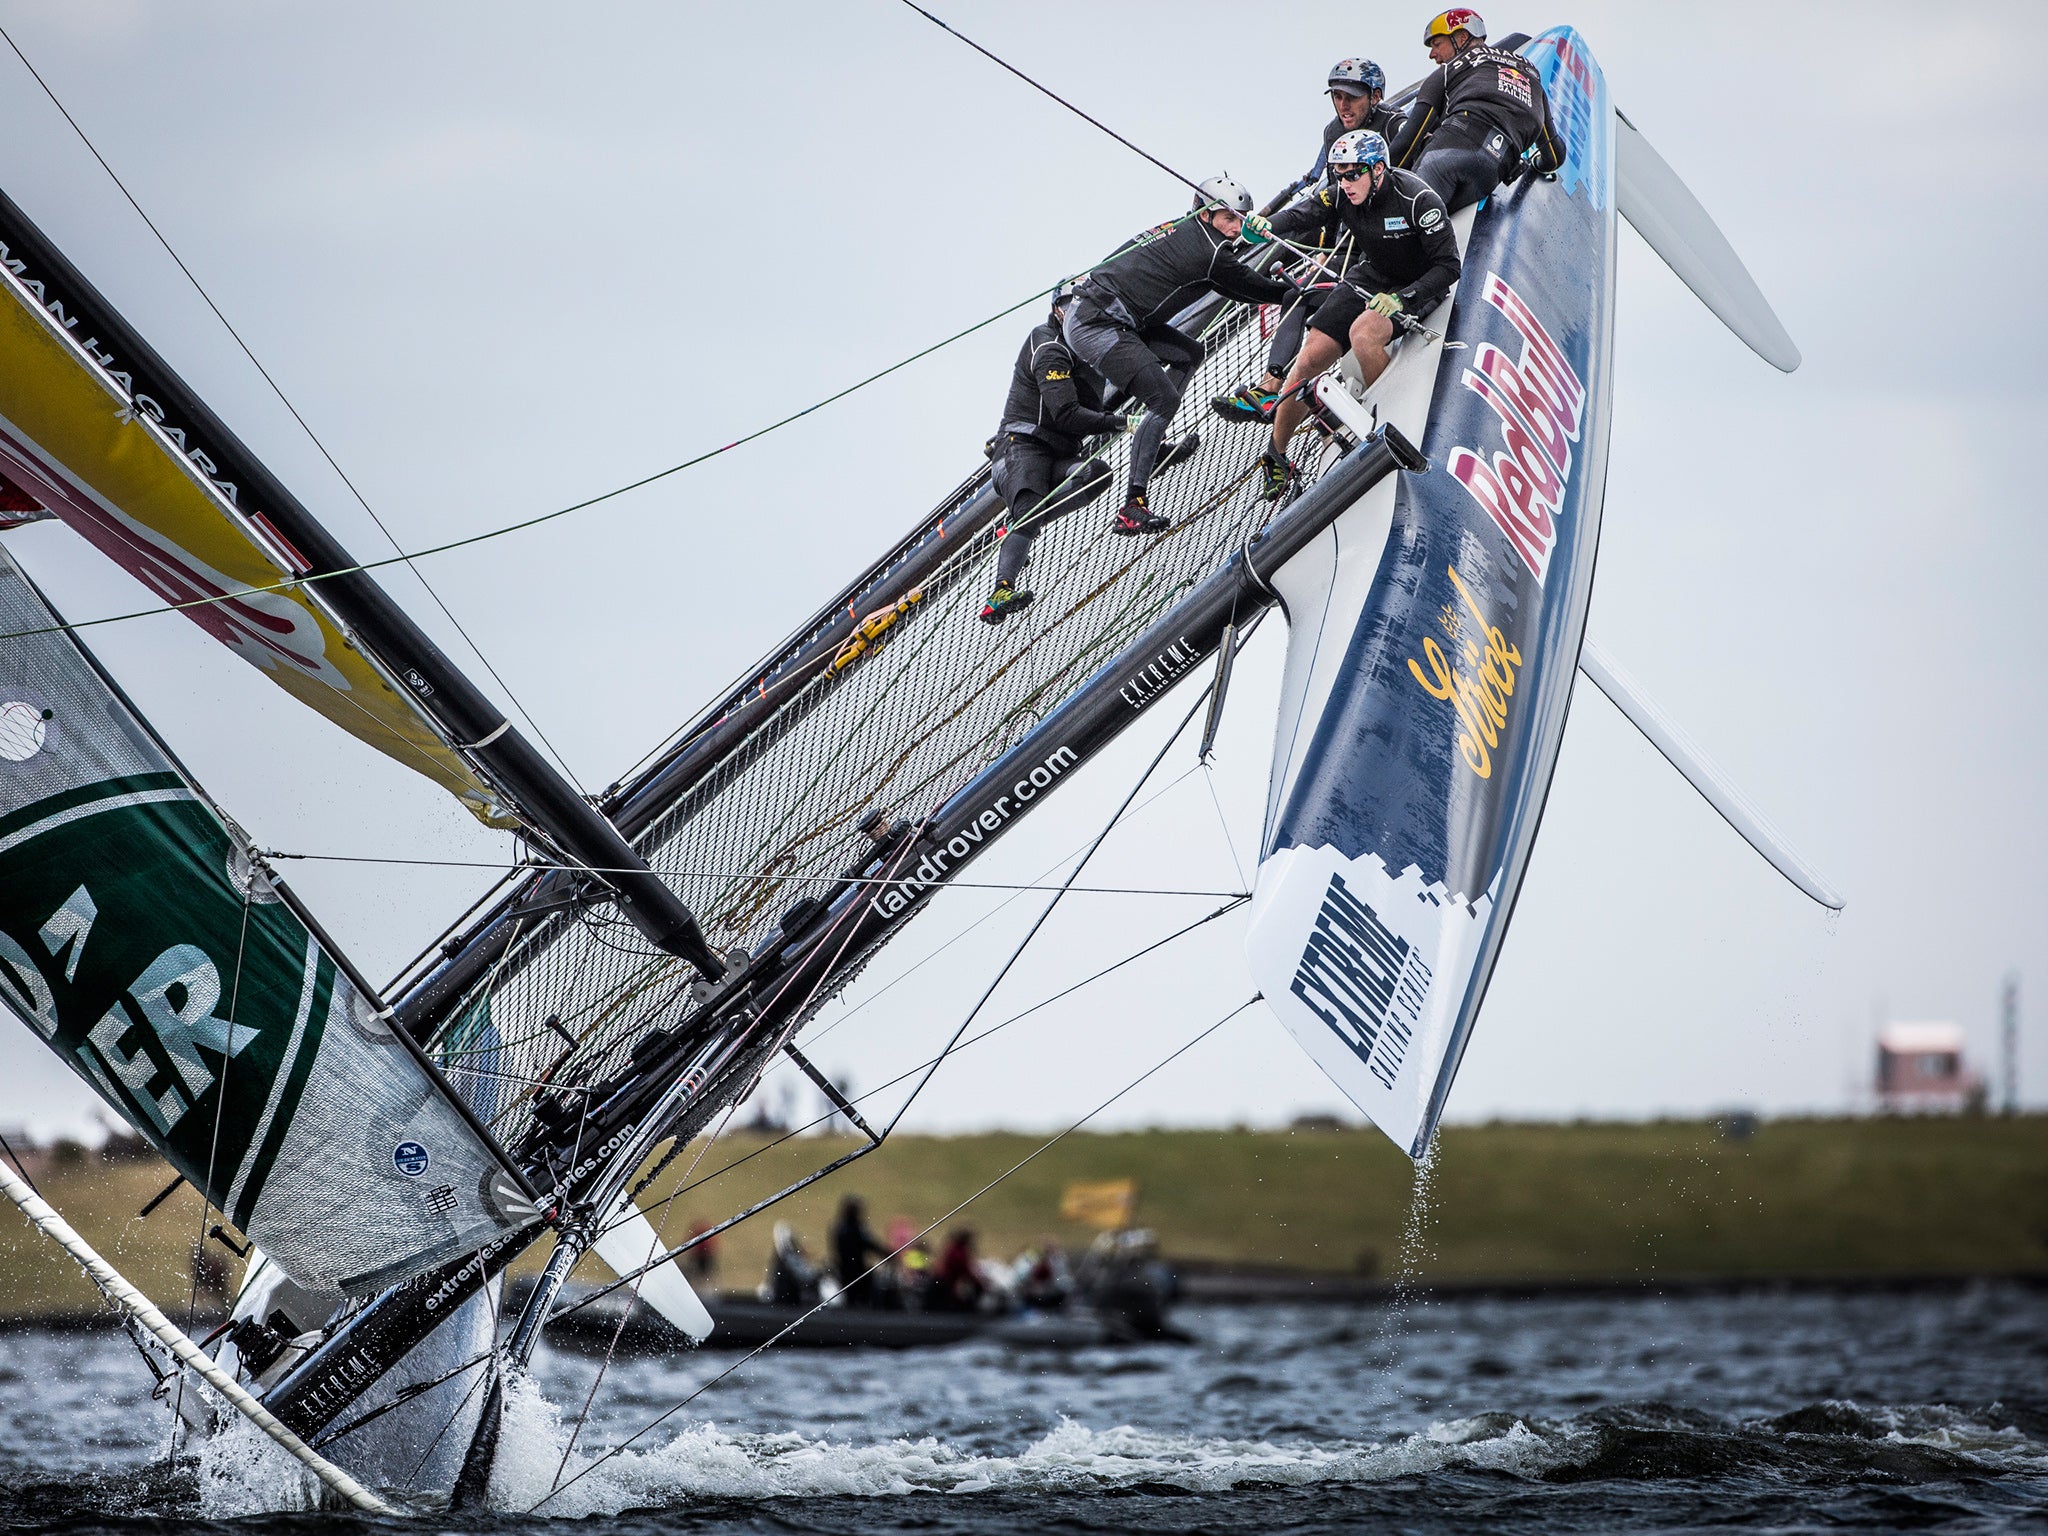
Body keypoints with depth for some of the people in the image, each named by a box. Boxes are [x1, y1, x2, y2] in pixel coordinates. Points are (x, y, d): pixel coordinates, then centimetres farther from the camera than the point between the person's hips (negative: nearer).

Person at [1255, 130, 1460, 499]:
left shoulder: (1417, 200, -28)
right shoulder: (1344, 196, -11)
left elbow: (1449, 266, -27)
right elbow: (1301, 218, -20)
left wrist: (1400, 299, -39)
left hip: (1417, 287, -6)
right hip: (1370, 276, 6)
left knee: (1362, 333, -35)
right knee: (1310, 358, -6)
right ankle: (1275, 457, 10)